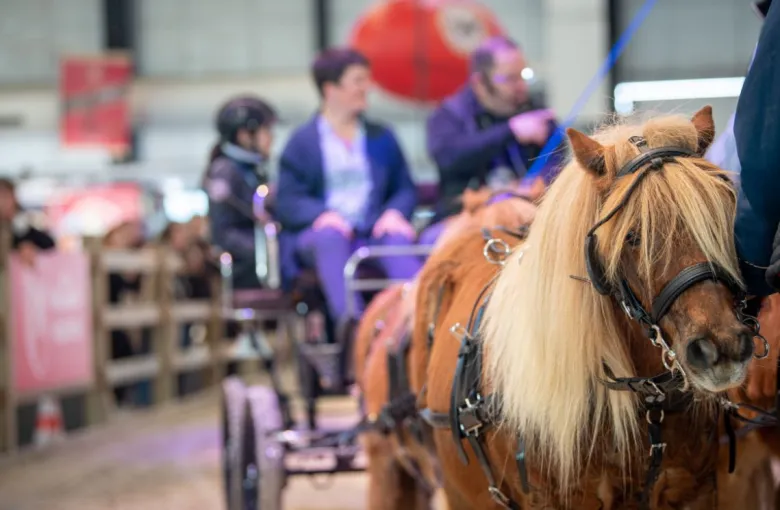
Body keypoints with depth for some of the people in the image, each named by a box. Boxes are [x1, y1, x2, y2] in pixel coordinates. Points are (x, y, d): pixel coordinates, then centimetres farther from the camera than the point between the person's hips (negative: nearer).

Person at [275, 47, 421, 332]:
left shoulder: (382, 138, 25)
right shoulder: (302, 142, 14)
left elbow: (405, 189, 18)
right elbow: (287, 202, 3)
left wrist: (395, 213, -7)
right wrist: (321, 214, -19)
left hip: (374, 234, 3)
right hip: (322, 234, -2)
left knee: (398, 237, -32)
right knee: (330, 234, -38)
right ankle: (349, 321, -58)